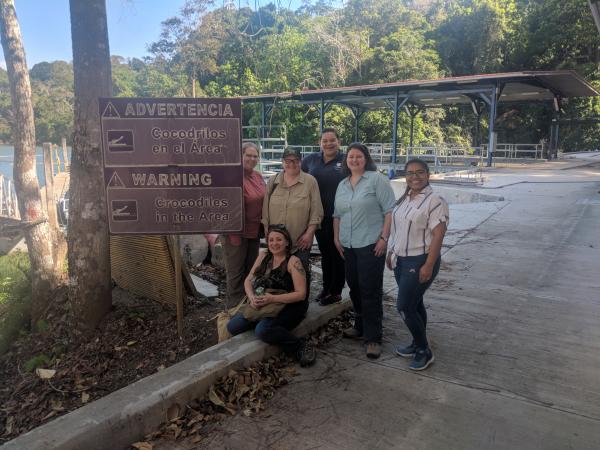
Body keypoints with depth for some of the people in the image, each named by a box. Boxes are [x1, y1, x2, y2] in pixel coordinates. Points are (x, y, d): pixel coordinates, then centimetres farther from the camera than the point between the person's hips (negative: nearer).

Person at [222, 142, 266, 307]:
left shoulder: (258, 177, 7)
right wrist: (234, 235, -21)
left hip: (254, 232, 8)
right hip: (238, 233, -8)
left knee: (250, 269, 20)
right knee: (236, 273, 5)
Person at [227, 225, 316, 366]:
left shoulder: (293, 262, -11)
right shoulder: (264, 256, 7)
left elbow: (301, 294, -16)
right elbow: (248, 280, 9)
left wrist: (272, 298, -26)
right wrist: (252, 297, -13)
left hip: (289, 306, -7)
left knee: (263, 330, -33)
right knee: (233, 326, -10)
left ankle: (301, 346, -12)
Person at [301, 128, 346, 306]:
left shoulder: (346, 161, -6)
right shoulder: (311, 159, 6)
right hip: (319, 216, 4)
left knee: (337, 254, 6)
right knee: (324, 253, 16)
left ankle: (336, 292, 19)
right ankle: (326, 288, 31)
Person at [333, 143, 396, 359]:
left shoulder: (376, 179, -6)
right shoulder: (342, 185, 14)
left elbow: (389, 211, -10)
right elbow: (337, 214, 21)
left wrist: (384, 238, -15)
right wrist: (336, 238, 14)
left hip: (371, 244, -6)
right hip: (348, 245, 7)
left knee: (370, 290, -4)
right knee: (354, 287, 15)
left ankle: (373, 338, 5)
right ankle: (360, 326, 32)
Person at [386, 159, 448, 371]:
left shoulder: (435, 201, -14)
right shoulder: (403, 199, 10)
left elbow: (438, 235, -18)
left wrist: (428, 265, -22)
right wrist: (391, 253, 16)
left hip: (420, 261, -7)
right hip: (401, 260, 7)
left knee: (404, 306, -6)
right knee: (414, 303, 16)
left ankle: (425, 351, 10)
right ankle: (417, 344, 30)